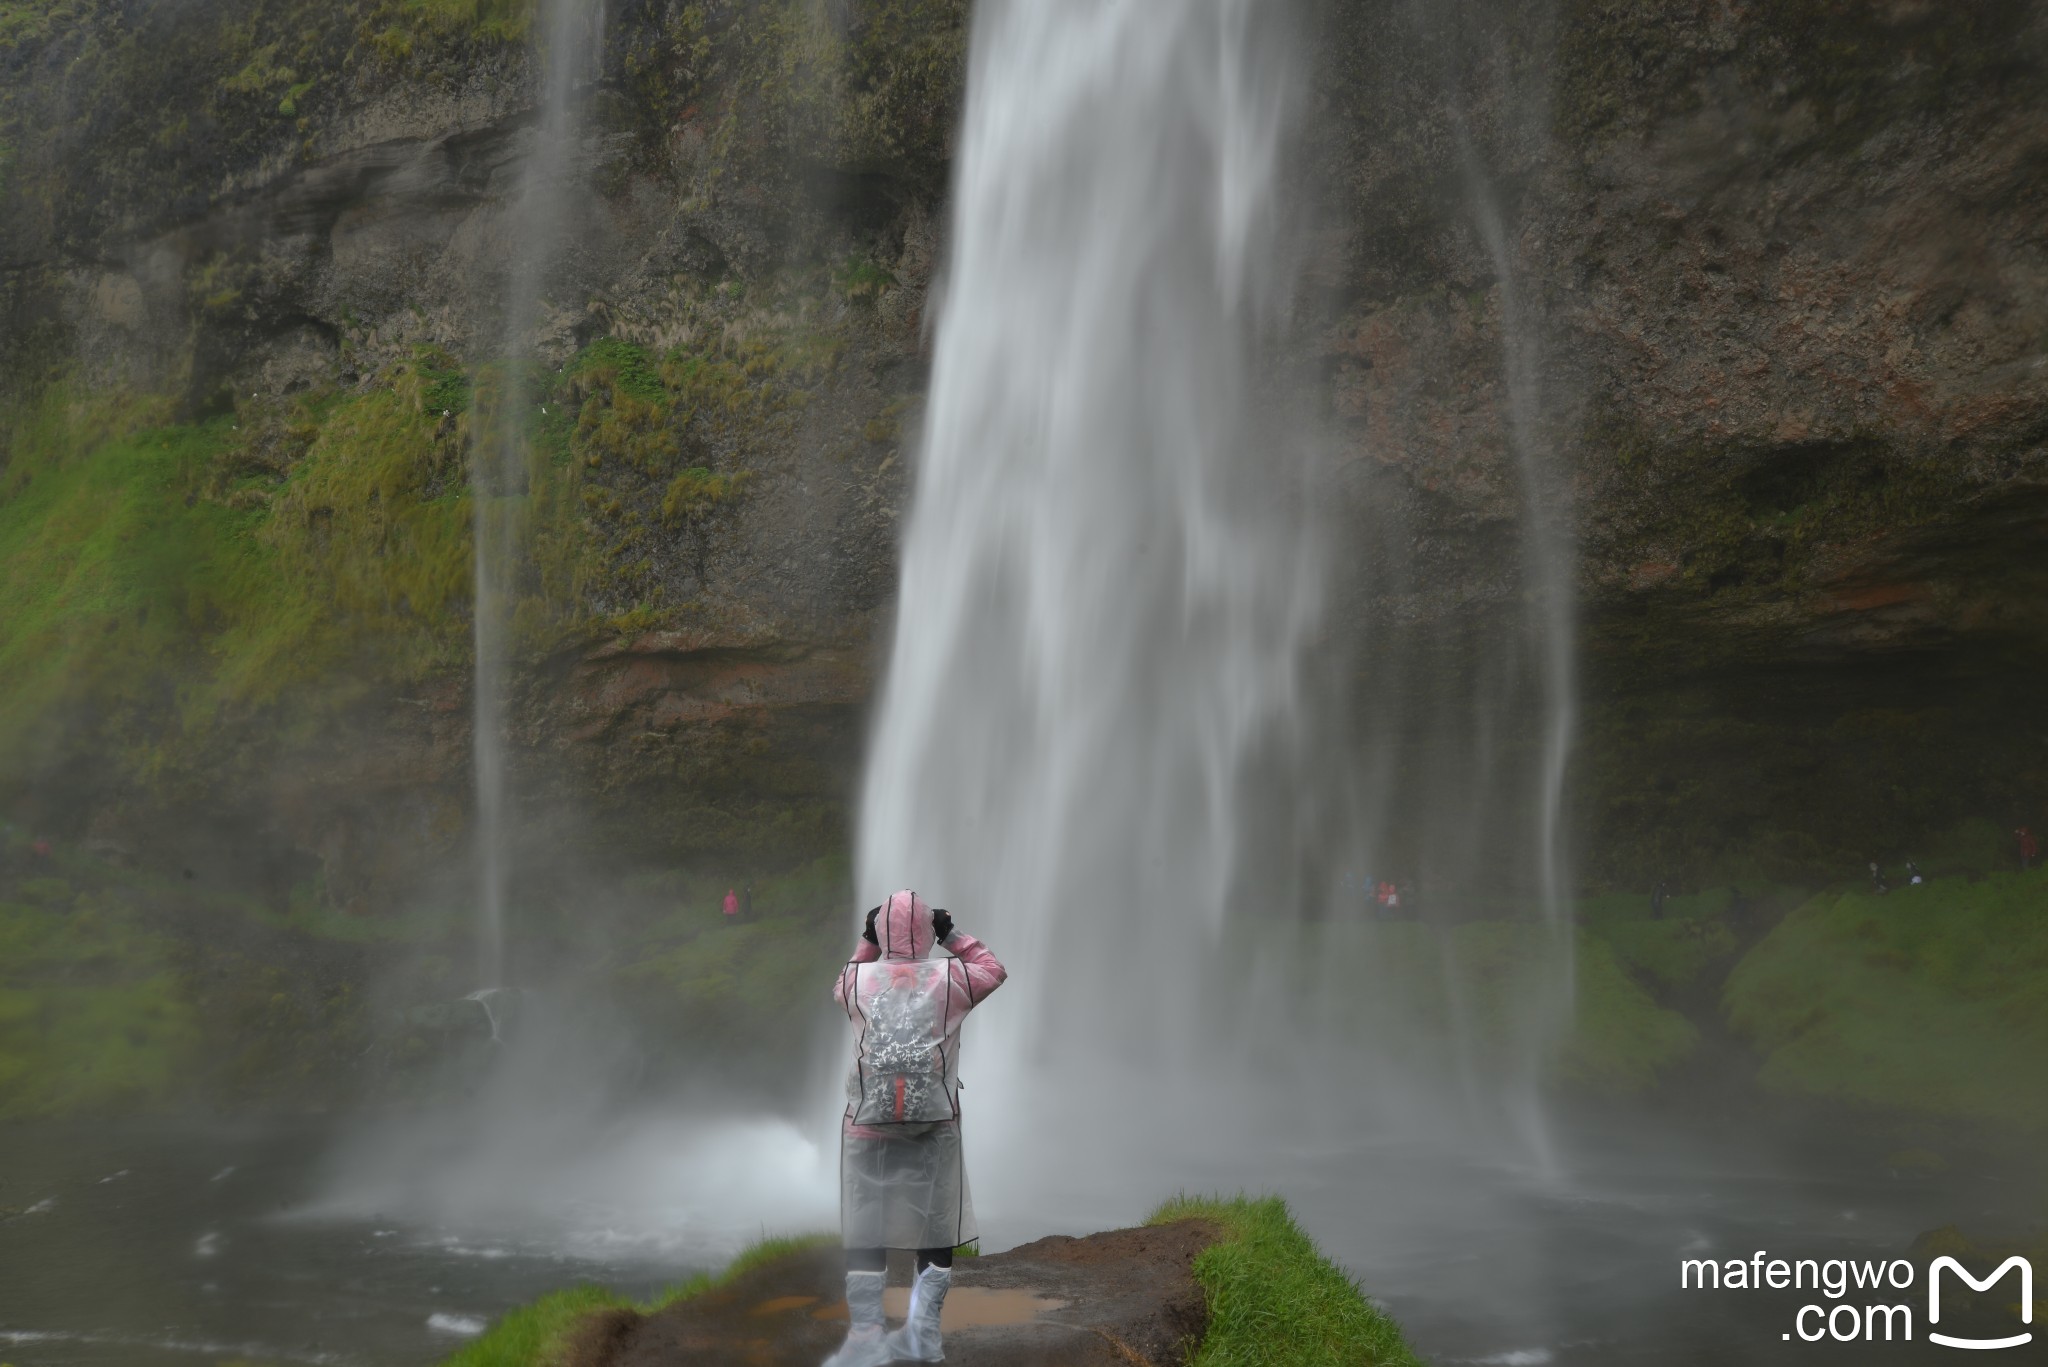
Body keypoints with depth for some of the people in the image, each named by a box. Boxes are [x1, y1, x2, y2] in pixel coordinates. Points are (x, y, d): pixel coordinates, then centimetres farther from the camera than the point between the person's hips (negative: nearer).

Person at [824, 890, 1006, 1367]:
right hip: (935, 1125, 0)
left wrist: (866, 941, 22)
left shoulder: (858, 979, -2)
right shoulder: (949, 978, -4)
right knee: (936, 1230, 13)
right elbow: (992, 970, 16)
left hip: (868, 1124, 0)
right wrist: (953, 935, 17)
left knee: (864, 1232, 8)